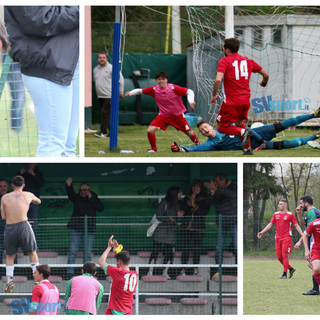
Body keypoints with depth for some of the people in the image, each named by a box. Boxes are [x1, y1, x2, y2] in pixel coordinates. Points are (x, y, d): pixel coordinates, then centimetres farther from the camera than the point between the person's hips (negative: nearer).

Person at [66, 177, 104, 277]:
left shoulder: (94, 199, 8)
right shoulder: (77, 198, 6)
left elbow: (101, 208, -7)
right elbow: (70, 193, -15)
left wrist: (91, 198, -11)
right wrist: (69, 186, -36)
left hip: (89, 230, 0)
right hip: (76, 228, 0)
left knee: (87, 253, 2)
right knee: (72, 252, -5)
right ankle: (70, 272, -3)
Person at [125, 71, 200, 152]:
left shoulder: (173, 88, -18)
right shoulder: (154, 90, -9)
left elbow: (189, 92, -12)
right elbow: (140, 91, -4)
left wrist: (191, 101, -28)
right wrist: (131, 92, -22)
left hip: (178, 115, -2)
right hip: (163, 115, 2)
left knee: (189, 132, 8)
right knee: (150, 131, -15)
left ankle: (198, 144, 39)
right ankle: (153, 149, 8)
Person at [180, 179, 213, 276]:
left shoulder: (204, 199, 5)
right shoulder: (187, 198, 11)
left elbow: (205, 212, -7)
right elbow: (182, 209, 0)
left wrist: (195, 206, -18)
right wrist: (190, 202, -14)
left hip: (198, 227, -1)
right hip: (186, 227, 1)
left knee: (197, 249, -1)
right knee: (185, 248, -2)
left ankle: (195, 270, 6)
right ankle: (183, 269, 2)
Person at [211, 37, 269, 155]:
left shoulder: (224, 61, -6)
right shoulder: (248, 61, 10)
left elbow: (218, 79, -22)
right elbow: (266, 74, 18)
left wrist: (214, 95, -8)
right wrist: (264, 83, 40)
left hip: (231, 102, -6)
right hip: (246, 100, 6)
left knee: (221, 127, 6)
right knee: (239, 122, 29)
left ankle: (243, 132, -18)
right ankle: (248, 148, 19)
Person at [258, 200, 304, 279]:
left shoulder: (290, 215, -2)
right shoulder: (276, 214, 13)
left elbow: (296, 225, -1)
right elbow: (270, 225, 16)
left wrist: (302, 234, -11)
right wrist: (262, 232, 7)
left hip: (286, 237, -6)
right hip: (278, 238, 6)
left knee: (284, 255, -10)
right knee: (279, 256, 3)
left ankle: (285, 273, -5)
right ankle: (291, 269, 20)